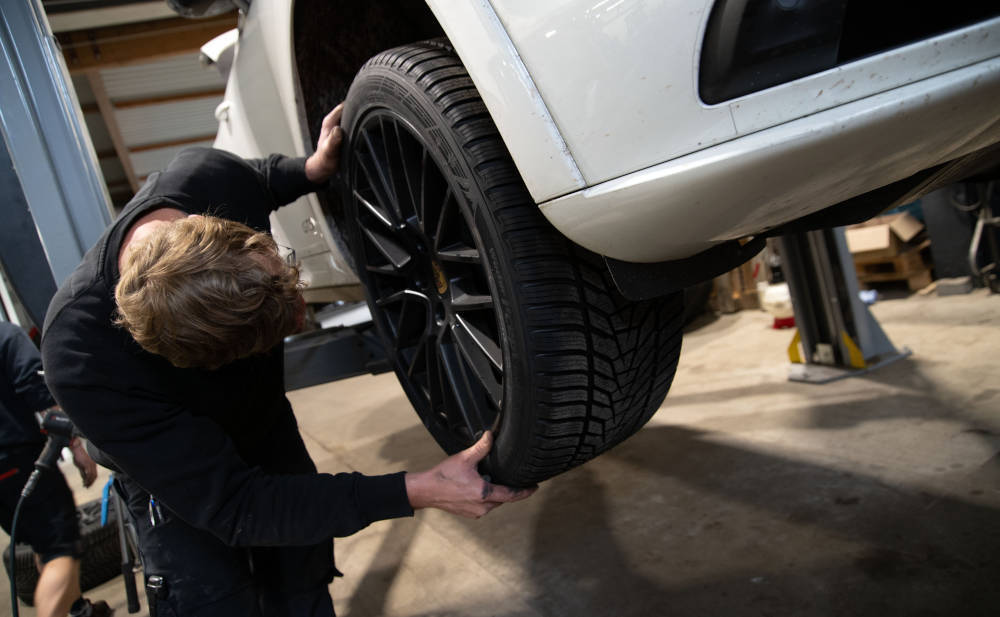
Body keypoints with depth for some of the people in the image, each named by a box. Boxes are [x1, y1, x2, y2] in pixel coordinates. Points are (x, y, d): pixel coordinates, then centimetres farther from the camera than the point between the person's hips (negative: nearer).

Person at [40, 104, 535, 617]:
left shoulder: (208, 175, -29)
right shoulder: (83, 362, -41)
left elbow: (253, 181, 0)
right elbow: (231, 506, -37)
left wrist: (316, 168, -22)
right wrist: (416, 492, -42)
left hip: (262, 419, 4)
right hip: (169, 460, -4)